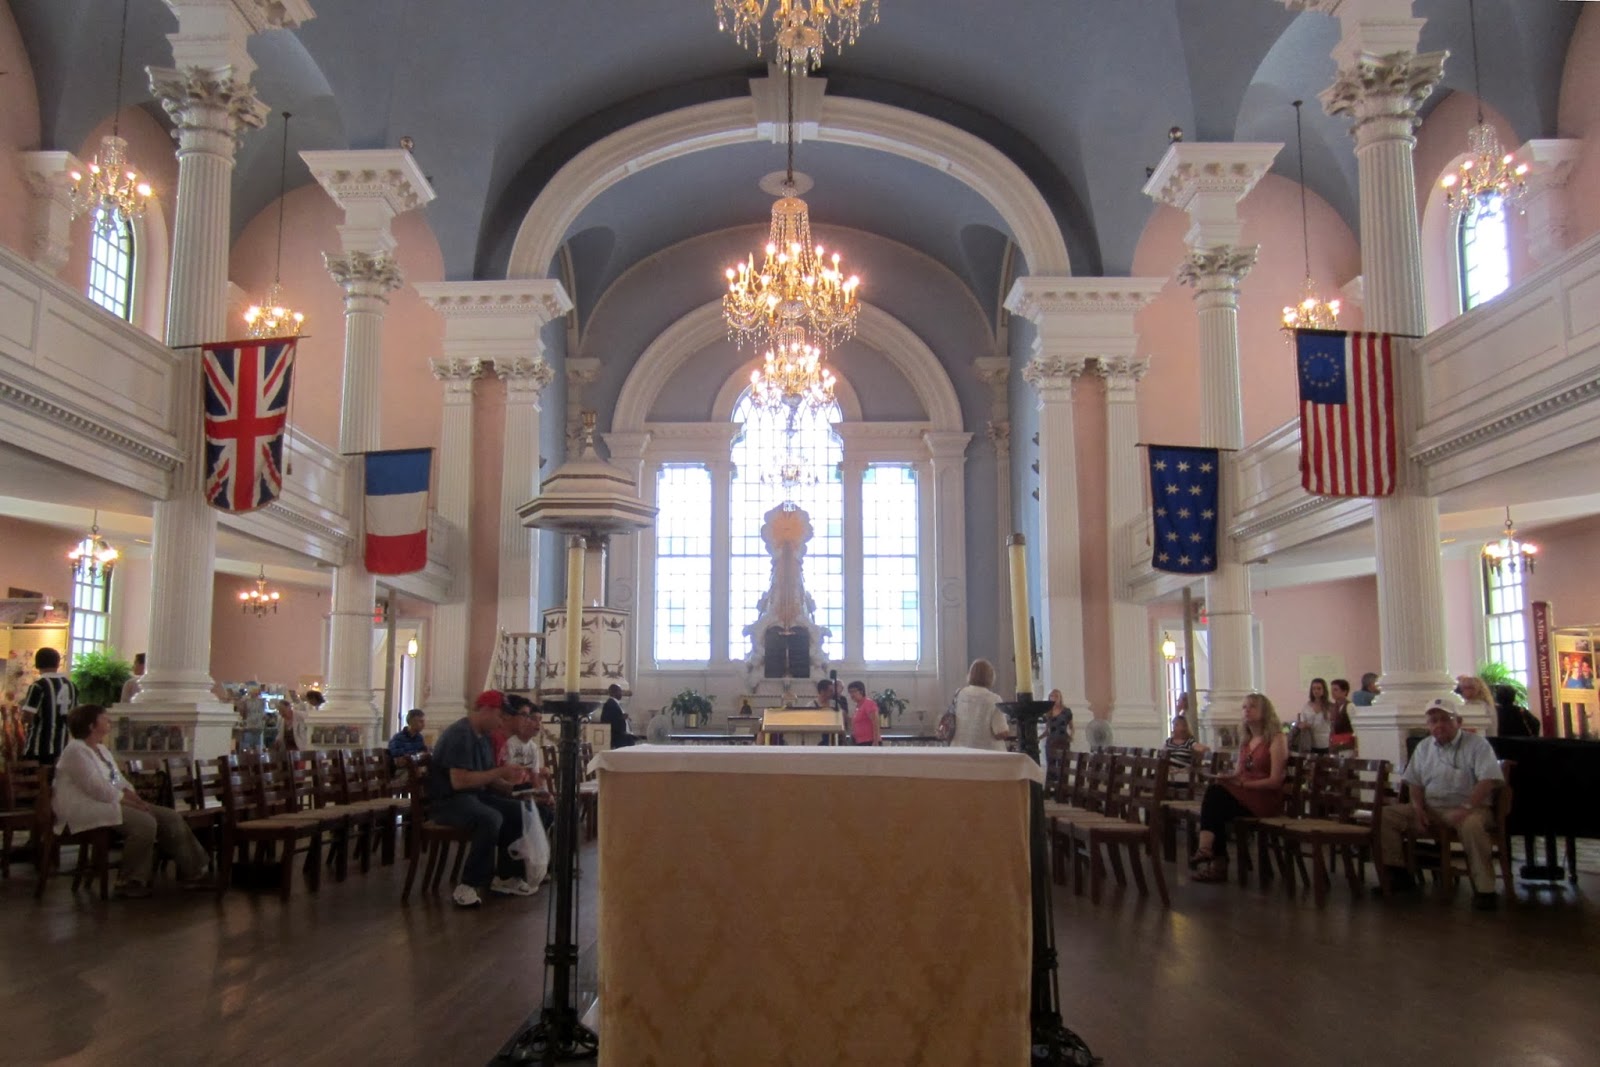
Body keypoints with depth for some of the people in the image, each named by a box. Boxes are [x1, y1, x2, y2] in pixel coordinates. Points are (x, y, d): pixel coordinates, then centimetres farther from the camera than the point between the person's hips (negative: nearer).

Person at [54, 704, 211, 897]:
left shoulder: (101, 749, 18)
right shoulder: (76, 751, -12)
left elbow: (120, 782, 18)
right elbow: (99, 789, -22)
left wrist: (136, 799, 0)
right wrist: (128, 800, -17)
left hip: (110, 802, 10)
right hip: (87, 811, -10)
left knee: (170, 817, -3)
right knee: (145, 823, -31)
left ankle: (192, 873, 0)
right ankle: (130, 883, -15)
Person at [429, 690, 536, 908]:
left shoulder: (482, 735, 12)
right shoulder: (460, 734, -19)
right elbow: (459, 781, -27)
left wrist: (510, 784, -3)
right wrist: (500, 772, -21)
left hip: (473, 795, 10)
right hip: (447, 800, -10)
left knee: (517, 811, -5)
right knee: (491, 818, -34)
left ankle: (505, 876, 4)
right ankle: (468, 886, -25)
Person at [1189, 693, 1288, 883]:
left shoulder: (1276, 739, -1)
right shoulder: (1246, 742, 21)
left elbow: (1275, 781, -10)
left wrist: (1242, 783, -17)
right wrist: (1224, 777, -6)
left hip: (1266, 798, -6)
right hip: (1242, 795, 6)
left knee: (1216, 794, -29)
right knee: (1214, 791, -26)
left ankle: (1206, 850, -33)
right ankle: (1218, 862, -28)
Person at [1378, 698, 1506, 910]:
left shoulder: (1477, 744, -4)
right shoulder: (1424, 747, 14)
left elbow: (1488, 780, -15)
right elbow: (1415, 782, 18)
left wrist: (1466, 808, -25)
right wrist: (1418, 808, -1)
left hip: (1468, 807, -5)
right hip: (1430, 808, 6)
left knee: (1471, 824, -41)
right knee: (1385, 815, -10)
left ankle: (1484, 889, -30)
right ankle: (1398, 874, -1)